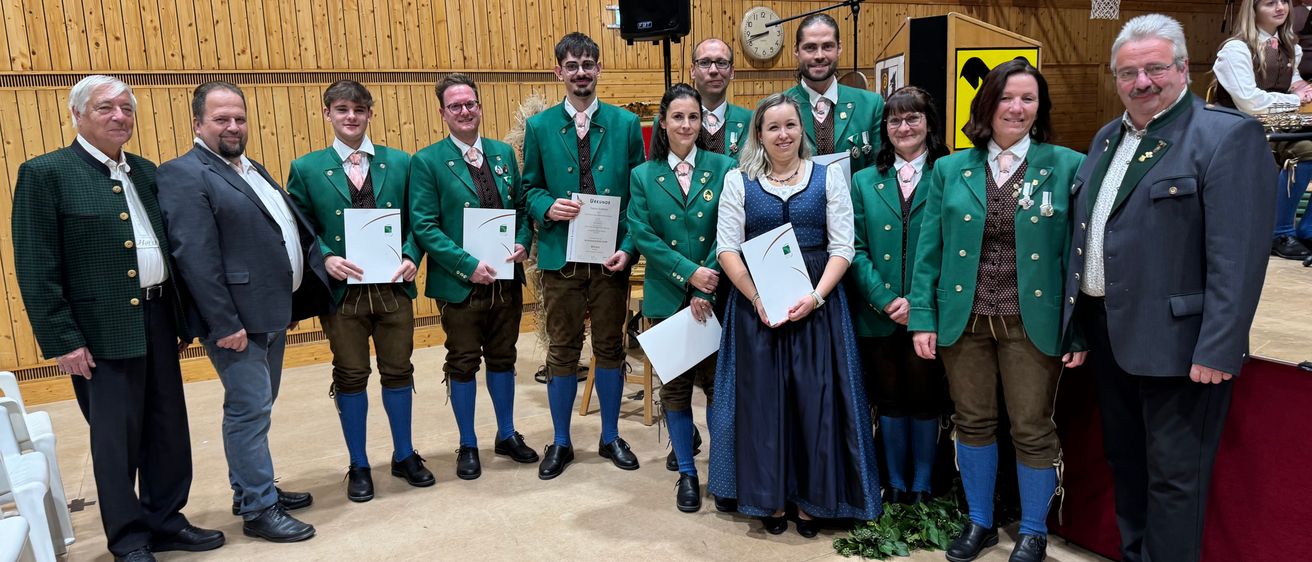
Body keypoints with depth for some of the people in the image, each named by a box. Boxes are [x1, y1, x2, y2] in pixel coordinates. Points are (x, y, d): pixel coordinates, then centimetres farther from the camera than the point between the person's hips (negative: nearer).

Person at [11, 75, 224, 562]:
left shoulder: (145, 172, 12)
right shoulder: (45, 173, -7)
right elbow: (35, 268, -10)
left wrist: (181, 317, 12)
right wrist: (62, 340, -14)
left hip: (156, 319, 6)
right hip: (101, 330, -6)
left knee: (168, 430, 13)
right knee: (116, 439, 5)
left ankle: (165, 520, 29)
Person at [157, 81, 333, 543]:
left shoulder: (254, 170, 16)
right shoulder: (183, 174, -11)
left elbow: (291, 231, 19)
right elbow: (195, 258, -19)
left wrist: (295, 302, 15)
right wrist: (224, 324, -22)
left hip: (272, 313, 9)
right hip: (237, 318, -9)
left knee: (255, 407, 17)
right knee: (250, 409, -2)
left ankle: (250, 490, 31)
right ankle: (259, 510, 10)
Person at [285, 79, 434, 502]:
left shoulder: (399, 163, 5)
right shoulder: (306, 169, 2)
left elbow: (417, 220, 7)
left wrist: (411, 257, -9)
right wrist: (325, 259, -14)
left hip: (393, 286, 1)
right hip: (342, 290, -1)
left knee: (398, 371, 11)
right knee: (350, 377, 8)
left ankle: (404, 455, 30)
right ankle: (358, 466, 24)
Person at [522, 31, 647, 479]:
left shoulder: (625, 123, 3)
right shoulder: (539, 126, 3)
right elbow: (531, 187, 8)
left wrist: (628, 247, -9)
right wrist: (548, 207, -15)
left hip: (610, 256, 0)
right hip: (560, 257, 0)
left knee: (610, 348, 11)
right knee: (562, 352, 8)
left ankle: (610, 437, 29)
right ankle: (561, 443, 25)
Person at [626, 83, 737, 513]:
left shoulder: (724, 168, 0)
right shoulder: (643, 176, 5)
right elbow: (642, 235, -4)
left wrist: (707, 289, -13)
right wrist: (690, 272, -14)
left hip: (716, 296, -1)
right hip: (667, 297, 2)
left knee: (718, 382, 2)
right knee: (675, 386, 9)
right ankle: (687, 472, 23)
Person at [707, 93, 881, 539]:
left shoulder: (829, 176, 5)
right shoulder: (738, 181, 4)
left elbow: (842, 246, -1)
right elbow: (727, 248, -2)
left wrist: (815, 296, -14)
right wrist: (758, 299, -13)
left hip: (817, 303, 0)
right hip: (755, 305, 0)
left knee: (815, 400, 3)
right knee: (763, 399, 5)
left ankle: (810, 498, 20)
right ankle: (770, 498, 21)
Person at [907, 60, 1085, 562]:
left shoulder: (1067, 166, -2)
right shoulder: (951, 170, 4)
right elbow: (929, 250, 3)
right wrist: (923, 317, -2)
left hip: (1032, 322, -2)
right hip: (963, 319, 2)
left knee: (1032, 429, 7)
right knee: (973, 423, 13)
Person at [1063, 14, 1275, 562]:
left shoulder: (1228, 135, -12)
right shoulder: (1108, 138, 12)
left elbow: (1238, 257, -18)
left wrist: (1217, 351, -21)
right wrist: (1076, 319, 13)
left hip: (1175, 341, -7)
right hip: (1106, 332, 8)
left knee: (1173, 475, 4)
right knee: (1124, 461, 20)